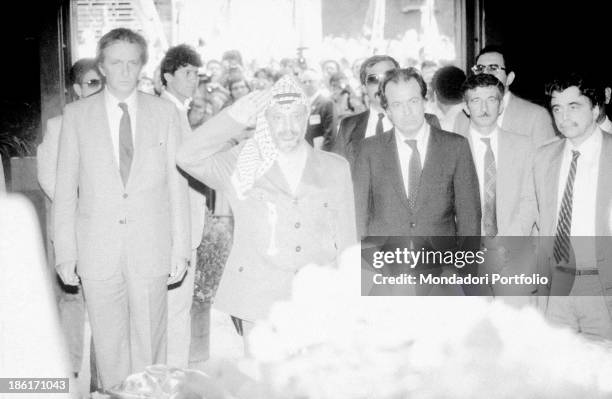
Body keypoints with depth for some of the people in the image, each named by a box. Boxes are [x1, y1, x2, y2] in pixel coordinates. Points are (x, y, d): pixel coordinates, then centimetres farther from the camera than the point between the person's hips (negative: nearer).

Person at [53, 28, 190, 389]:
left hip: (151, 248, 0)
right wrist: (65, 252, -2)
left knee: (150, 339, 8)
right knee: (109, 341, 9)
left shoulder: (165, 112, 3)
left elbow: (178, 183, 3)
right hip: (98, 248, 0)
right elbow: (65, 187, 3)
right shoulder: (77, 114, 3)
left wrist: (181, 249, -1)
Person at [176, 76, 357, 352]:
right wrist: (236, 117, -17)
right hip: (258, 305, -1)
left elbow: (346, 242, 10)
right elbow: (188, 158, -12)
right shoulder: (243, 165, 3)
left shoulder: (335, 169, 8)